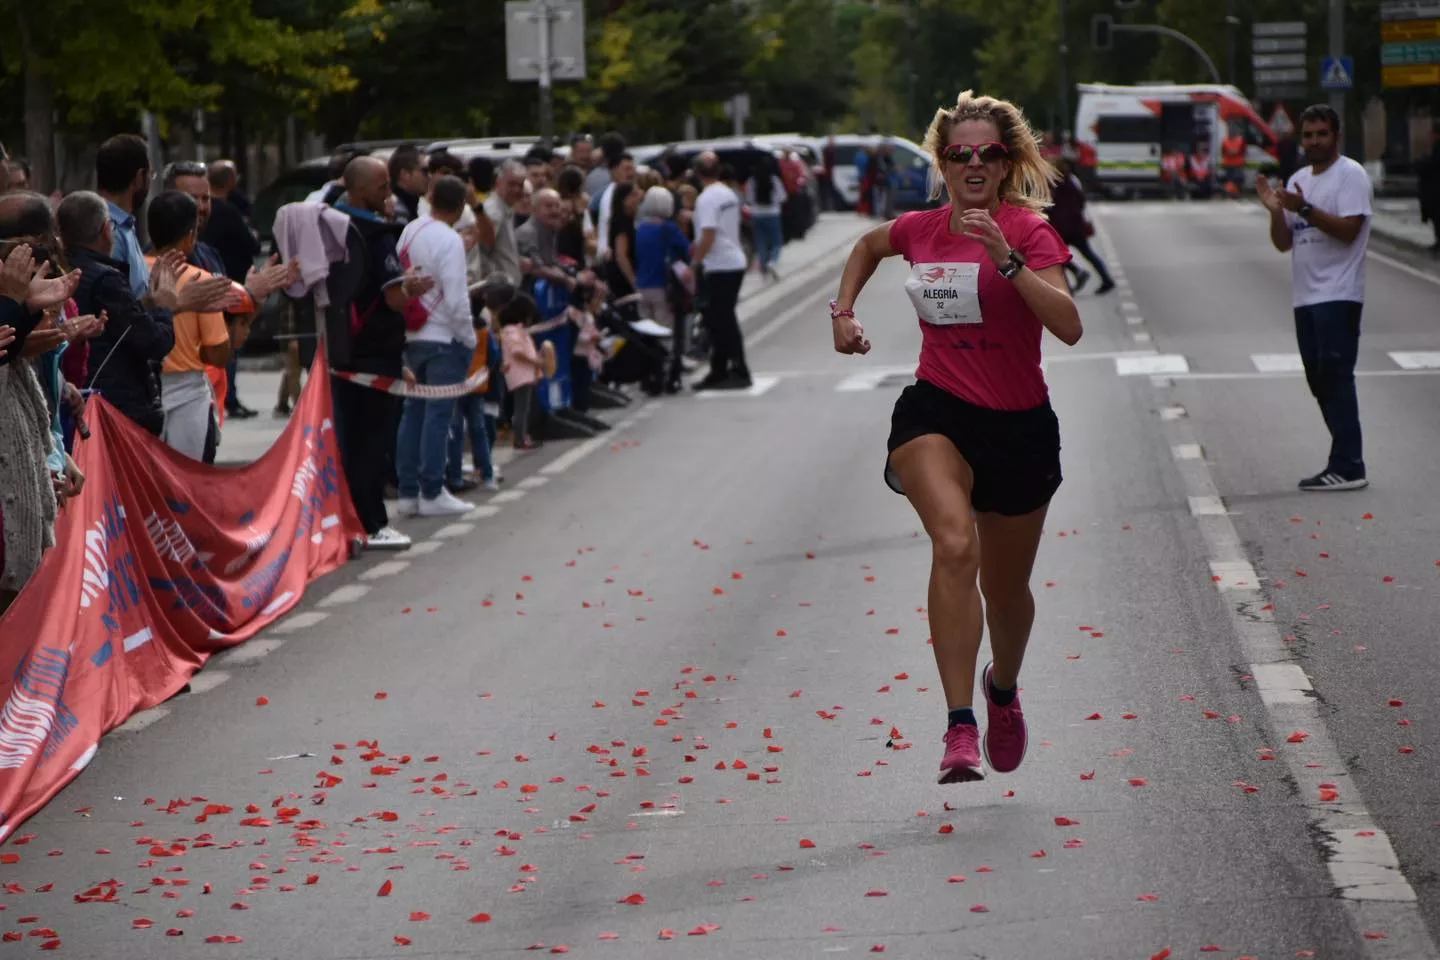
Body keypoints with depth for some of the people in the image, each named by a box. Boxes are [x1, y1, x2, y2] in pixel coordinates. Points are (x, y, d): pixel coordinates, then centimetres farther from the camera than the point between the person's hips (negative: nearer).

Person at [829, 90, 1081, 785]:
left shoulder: (1028, 230, -9)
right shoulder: (919, 231, 4)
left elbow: (1067, 326, -24)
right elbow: (869, 245, 29)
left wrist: (1005, 258, -31)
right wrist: (843, 310, 17)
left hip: (1018, 426, -1)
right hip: (934, 413, 1)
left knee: (1005, 588, 15)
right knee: (954, 544, -29)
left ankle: (1004, 687, 51)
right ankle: (960, 729, -34)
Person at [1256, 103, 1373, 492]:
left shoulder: (1351, 175, -6)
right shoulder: (1298, 180, 18)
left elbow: (1348, 229, -18)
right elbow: (1284, 243, 16)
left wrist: (1304, 209, -23)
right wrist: (1276, 210, -2)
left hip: (1338, 295, -9)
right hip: (1305, 296, 9)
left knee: (1336, 376, -12)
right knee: (1319, 379, 8)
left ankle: (1347, 467, -13)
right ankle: (1345, 463, 13)